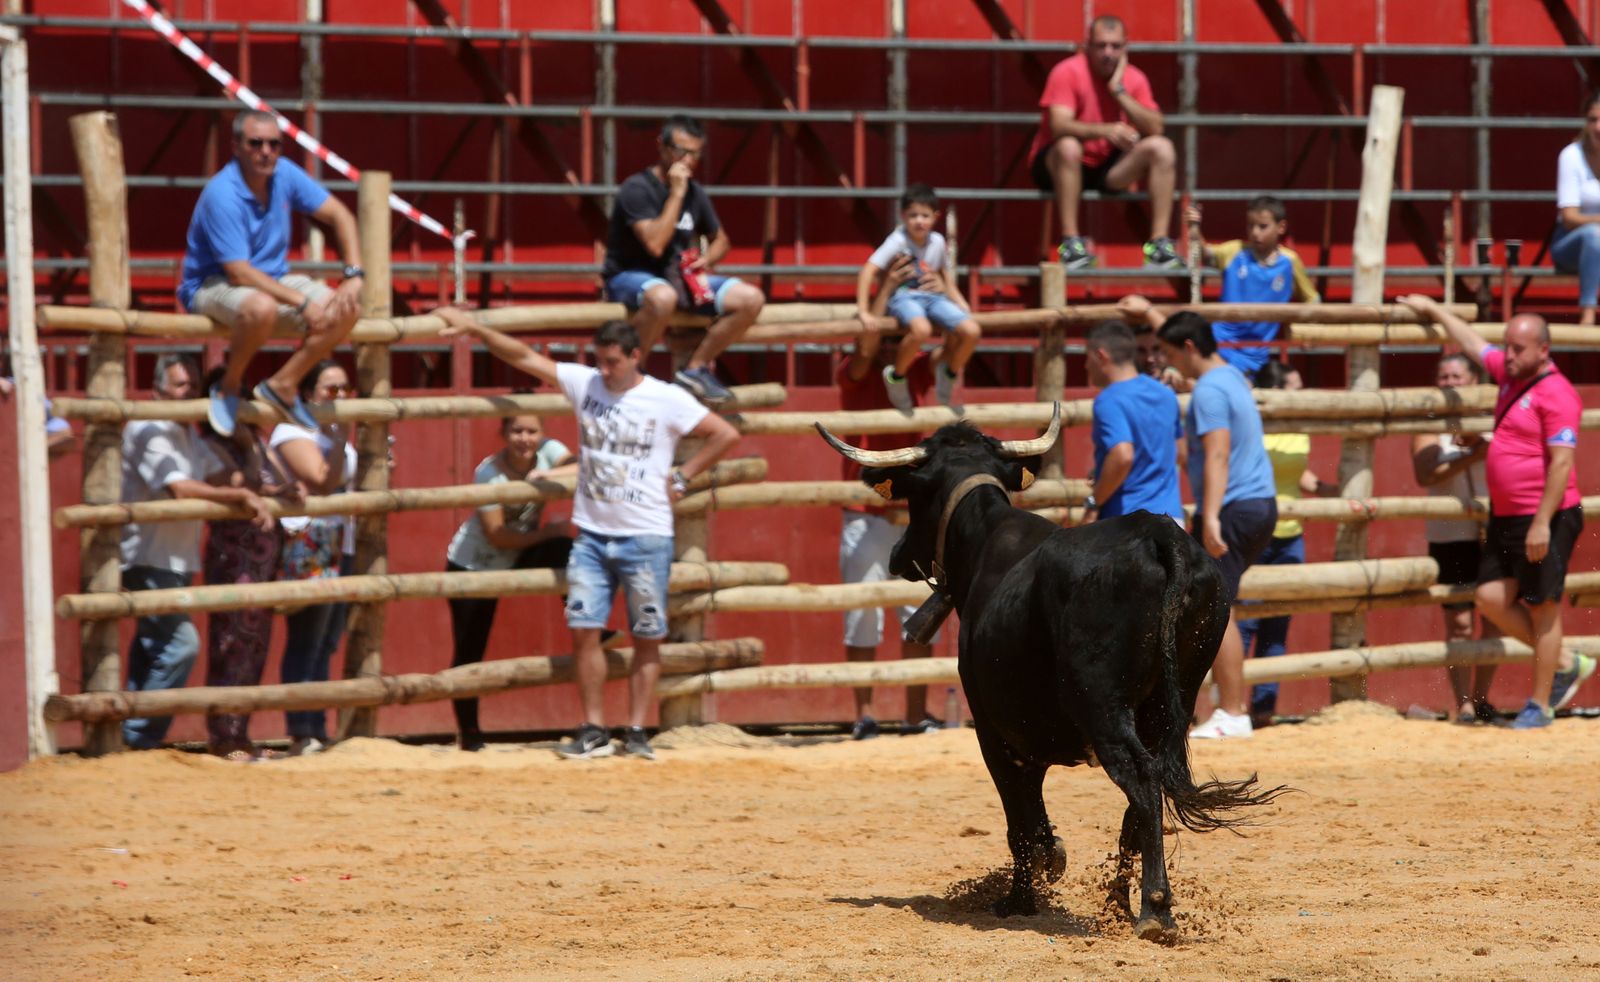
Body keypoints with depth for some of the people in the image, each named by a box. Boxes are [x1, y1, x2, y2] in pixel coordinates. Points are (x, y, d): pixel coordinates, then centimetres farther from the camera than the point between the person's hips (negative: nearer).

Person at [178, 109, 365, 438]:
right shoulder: (222, 195, -25)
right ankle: (229, 385, -14)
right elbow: (239, 273, -27)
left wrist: (353, 276, -13)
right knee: (262, 308, -41)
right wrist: (302, 302, -29)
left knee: (346, 310, -15)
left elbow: (340, 217, 2)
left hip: (273, 279, 7)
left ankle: (282, 384, -1)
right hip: (212, 285, -7)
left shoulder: (284, 174, -5)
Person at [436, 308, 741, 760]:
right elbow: (523, 356, 3)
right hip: (592, 534, 3)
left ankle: (636, 731, 8)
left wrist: (682, 476, -5)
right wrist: (473, 328, -4)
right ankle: (593, 731, 2)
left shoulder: (667, 400, -6)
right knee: (583, 630, -4)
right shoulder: (585, 383, 4)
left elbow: (726, 435, -4)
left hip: (646, 537, -3)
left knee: (647, 637, 2)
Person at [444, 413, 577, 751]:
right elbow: (497, 536, -25)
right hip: (474, 566, -3)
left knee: (563, 550, -28)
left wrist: (550, 474, -42)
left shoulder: (547, 451, -13)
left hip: (518, 559, 3)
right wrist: (546, 533, -25)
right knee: (470, 650, -4)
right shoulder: (488, 473, -24)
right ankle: (467, 731, 11)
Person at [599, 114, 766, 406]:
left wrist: (706, 260, -1)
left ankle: (695, 368, 0)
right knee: (662, 297, -44)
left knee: (750, 299, -10)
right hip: (629, 276, -7)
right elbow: (654, 244, -27)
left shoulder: (695, 193, 8)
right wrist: (676, 194, -23)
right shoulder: (638, 189, -15)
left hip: (678, 276, 7)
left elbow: (720, 239, 22)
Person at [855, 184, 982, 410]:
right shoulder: (898, 241, -10)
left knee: (972, 331, -18)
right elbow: (868, 271, -17)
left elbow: (949, 284, 17)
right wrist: (863, 312, -24)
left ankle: (949, 375, 10)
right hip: (903, 297, -5)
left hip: (933, 297, 5)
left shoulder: (937, 242, 6)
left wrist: (966, 310, 5)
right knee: (922, 329, -40)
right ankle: (896, 376, -13)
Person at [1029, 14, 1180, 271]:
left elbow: (1155, 129, -12)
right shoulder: (1068, 72, -15)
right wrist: (1105, 130, -42)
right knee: (1069, 146, -38)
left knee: (1162, 148, -15)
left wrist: (1119, 90, -19)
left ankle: (1160, 243, -19)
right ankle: (1070, 242, -35)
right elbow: (1059, 126, -28)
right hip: (1058, 165, -5)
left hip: (1106, 169, 5)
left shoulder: (1133, 78, -1)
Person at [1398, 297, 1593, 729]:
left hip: (1546, 519, -9)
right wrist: (1435, 311, 42)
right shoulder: (1510, 373, 12)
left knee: (1542, 608, -2)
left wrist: (1542, 522, -24)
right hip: (1505, 516, 9)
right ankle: (1565, 664, 18)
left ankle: (1540, 704, 5)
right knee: (1492, 598, 4)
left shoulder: (1556, 394, -15)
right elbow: (1474, 344, 32)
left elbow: (1562, 462, -21)